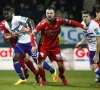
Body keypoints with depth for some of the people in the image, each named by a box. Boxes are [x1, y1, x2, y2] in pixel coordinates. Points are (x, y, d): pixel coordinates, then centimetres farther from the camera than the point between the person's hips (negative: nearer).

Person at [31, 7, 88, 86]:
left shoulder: (59, 21, -18)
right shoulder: (42, 24, -24)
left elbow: (71, 22, -6)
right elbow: (33, 34, -21)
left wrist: (82, 26, -10)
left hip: (55, 46, 2)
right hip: (44, 46, -2)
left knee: (61, 64, 5)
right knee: (40, 65, -14)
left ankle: (62, 76, 39)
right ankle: (43, 80, 13)